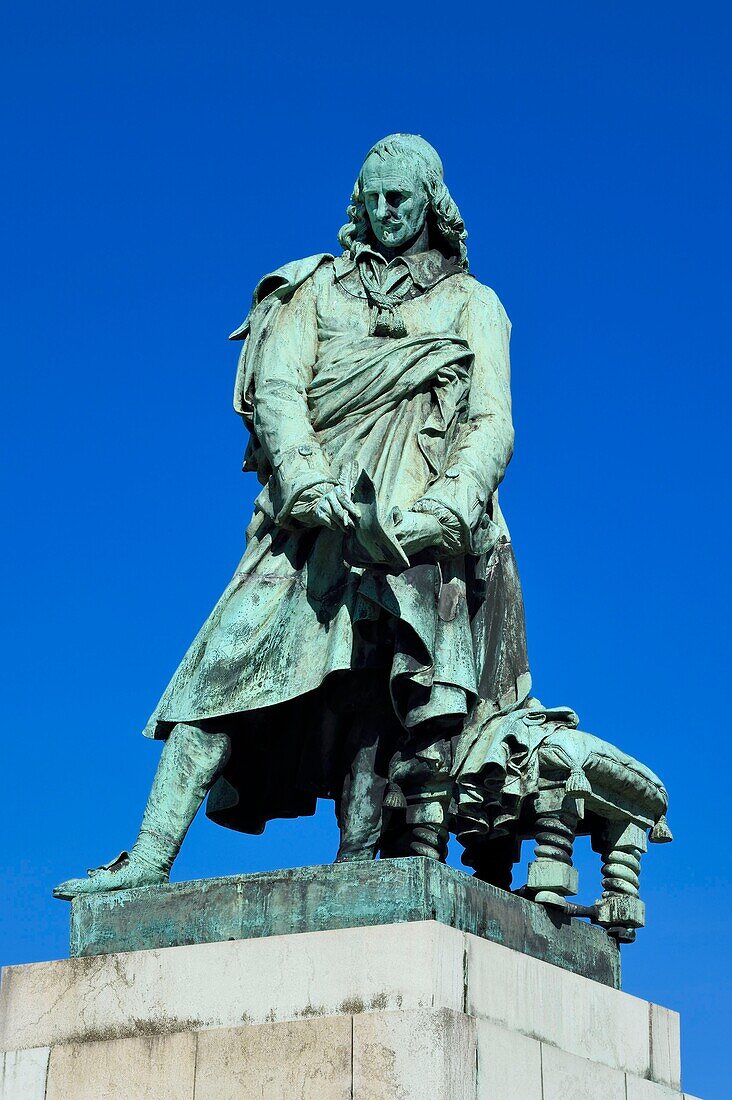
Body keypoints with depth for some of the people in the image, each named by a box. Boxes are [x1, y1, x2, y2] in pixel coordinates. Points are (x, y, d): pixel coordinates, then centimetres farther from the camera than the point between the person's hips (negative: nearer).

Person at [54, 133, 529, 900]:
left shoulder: (473, 305, 19)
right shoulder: (317, 287, 21)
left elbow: (492, 422, 5)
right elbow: (276, 389, 5)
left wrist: (449, 506, -15)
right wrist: (308, 482, -15)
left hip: (419, 537, 0)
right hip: (315, 522, 1)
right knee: (229, 668, -13)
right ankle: (151, 859, -17)